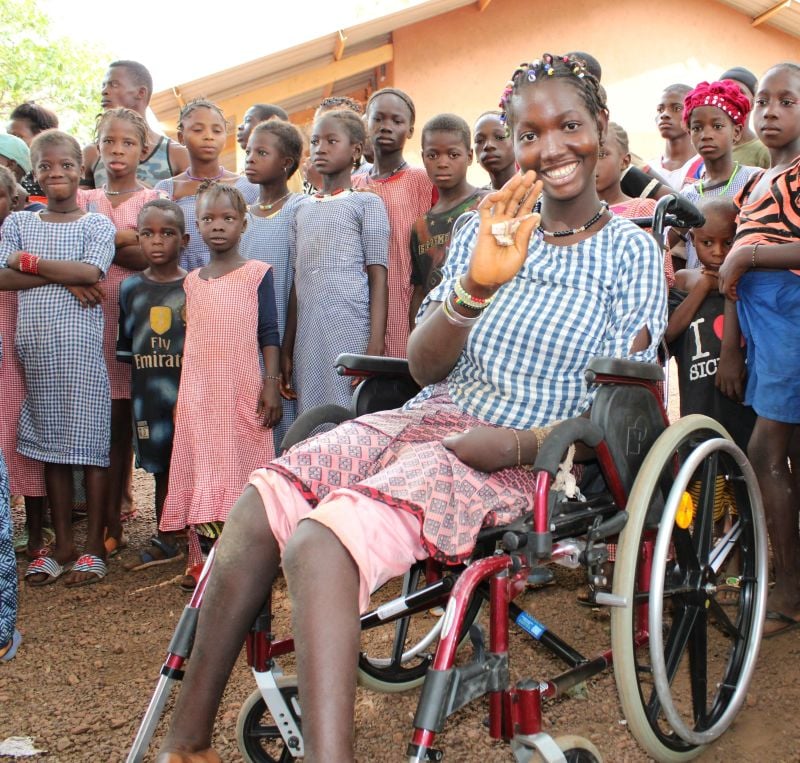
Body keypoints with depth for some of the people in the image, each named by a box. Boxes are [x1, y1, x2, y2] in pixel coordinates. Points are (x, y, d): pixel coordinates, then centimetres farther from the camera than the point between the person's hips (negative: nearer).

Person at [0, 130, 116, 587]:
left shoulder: (96, 224, 3)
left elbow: (91, 271, -14)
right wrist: (66, 276, -12)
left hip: (82, 347, -3)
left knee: (91, 442, -2)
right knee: (51, 445, 8)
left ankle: (95, 545, 7)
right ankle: (63, 543, 17)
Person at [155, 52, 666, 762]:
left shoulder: (632, 252, 2)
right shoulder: (489, 229, 14)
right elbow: (422, 366, 6)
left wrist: (518, 445, -18)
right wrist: (478, 287, -14)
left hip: (519, 460, -5)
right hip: (424, 419, 5)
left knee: (322, 543, -31)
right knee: (258, 506, -20)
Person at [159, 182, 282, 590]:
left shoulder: (257, 274, 1)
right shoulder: (192, 281, 12)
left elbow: (269, 334, -1)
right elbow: (188, 338, 16)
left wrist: (271, 384, -9)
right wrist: (178, 395, 15)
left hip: (242, 391, -3)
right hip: (197, 395, 4)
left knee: (241, 468, 0)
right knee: (201, 469, 3)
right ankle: (202, 559, 9)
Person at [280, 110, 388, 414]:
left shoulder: (367, 203, 4)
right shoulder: (302, 209, 19)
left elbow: (378, 278, -3)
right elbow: (298, 283, 17)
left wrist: (376, 344, -12)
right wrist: (286, 349, 13)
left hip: (352, 332, -5)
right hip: (307, 338, 5)